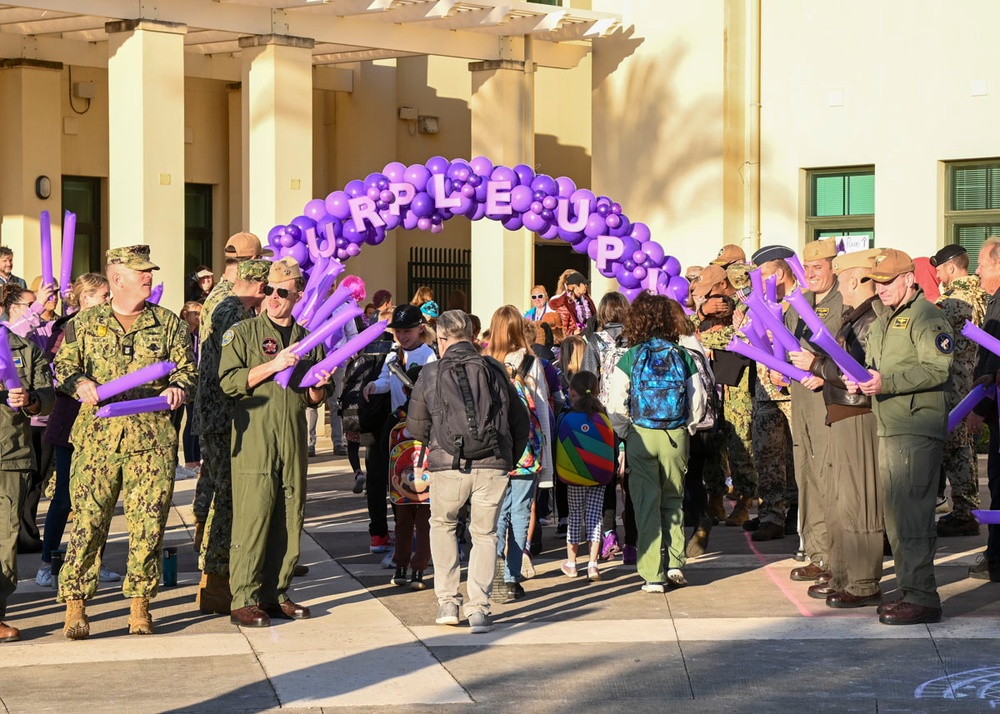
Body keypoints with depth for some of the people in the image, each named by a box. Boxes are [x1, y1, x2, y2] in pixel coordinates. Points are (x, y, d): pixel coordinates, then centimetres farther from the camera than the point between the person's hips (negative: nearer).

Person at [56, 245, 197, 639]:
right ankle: (75, 606, 1)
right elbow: (63, 364, 8)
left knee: (148, 524, 0)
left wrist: (178, 388, -11)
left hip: (153, 439, 1)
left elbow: (187, 367, 10)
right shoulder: (85, 323, 10)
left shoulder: (168, 324, 11)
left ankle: (140, 606, 12)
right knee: (86, 520, -5)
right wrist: (80, 383, -13)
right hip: (97, 437, -1)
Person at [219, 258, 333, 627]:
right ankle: (244, 600, -6)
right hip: (253, 439, -5)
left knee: (290, 519, 5)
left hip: (293, 440, 5)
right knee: (253, 516, -10)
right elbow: (229, 382, -8)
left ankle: (275, 594, 14)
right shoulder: (243, 332, 4)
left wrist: (319, 386, -1)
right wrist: (274, 365, -15)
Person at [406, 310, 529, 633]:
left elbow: (416, 426, 12)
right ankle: (479, 608, 4)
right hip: (494, 466, 1)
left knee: (442, 525, 22)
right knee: (485, 533, 13)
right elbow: (520, 421, 14)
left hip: (448, 464, -1)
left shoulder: (430, 374, 5)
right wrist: (509, 459, 26)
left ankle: (447, 601, 16)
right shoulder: (495, 370, 10)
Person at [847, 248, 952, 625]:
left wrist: (887, 383, -24)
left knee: (911, 514, -13)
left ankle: (923, 598, -11)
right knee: (895, 514, 11)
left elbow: (937, 369, -18)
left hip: (917, 429, -10)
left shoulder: (926, 317, -8)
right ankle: (908, 590, 18)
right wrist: (860, 380, 4)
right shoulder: (882, 322, 22)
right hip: (888, 430, 10)